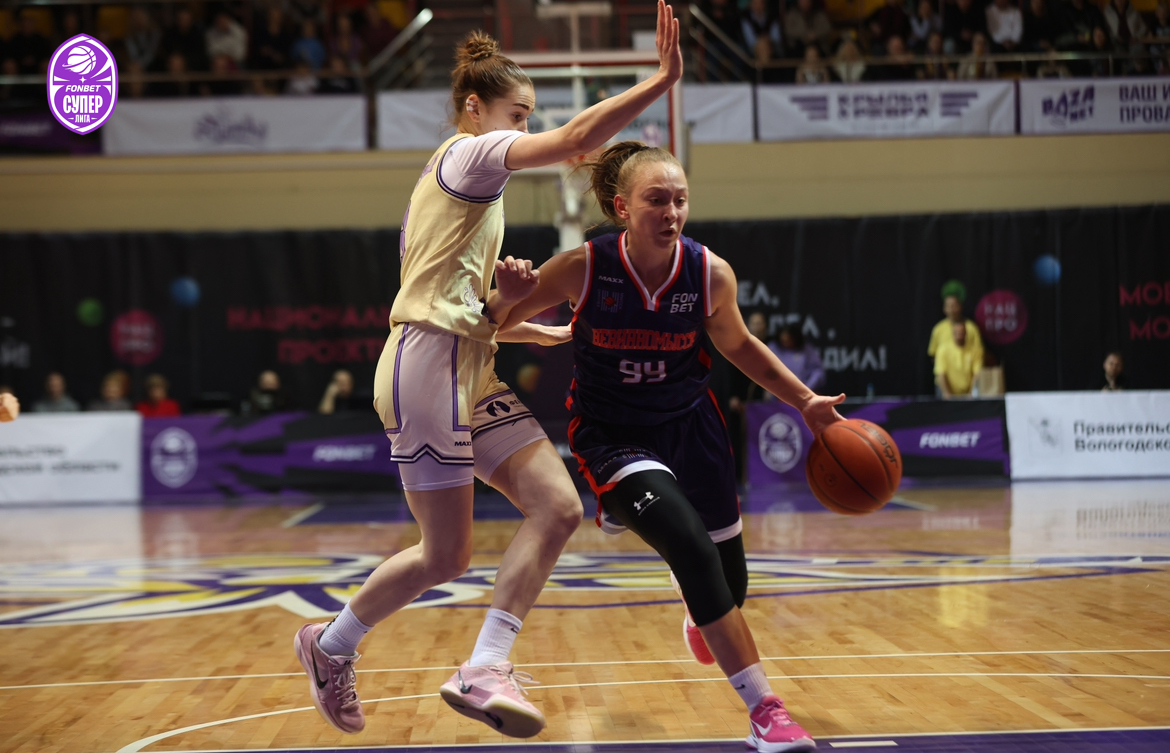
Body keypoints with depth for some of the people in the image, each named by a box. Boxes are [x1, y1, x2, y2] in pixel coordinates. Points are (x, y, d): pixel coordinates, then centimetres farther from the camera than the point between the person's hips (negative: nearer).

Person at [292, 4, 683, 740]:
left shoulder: (471, 185, 24)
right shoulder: (470, 152, -4)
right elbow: (577, 138, -20)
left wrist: (539, 330, 14)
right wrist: (661, 80, -20)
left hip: (471, 372, 10)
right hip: (431, 366, -10)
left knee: (559, 507, -7)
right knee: (447, 555, -3)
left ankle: (484, 671, -9)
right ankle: (331, 646, 20)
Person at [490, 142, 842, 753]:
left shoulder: (710, 273, -12)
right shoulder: (582, 269, -20)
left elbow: (738, 345, 7)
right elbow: (501, 318, -6)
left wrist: (805, 402, 2)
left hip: (689, 424, 4)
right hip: (612, 435, -4)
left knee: (729, 584, 10)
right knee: (692, 545, -27)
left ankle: (698, 616, 54)